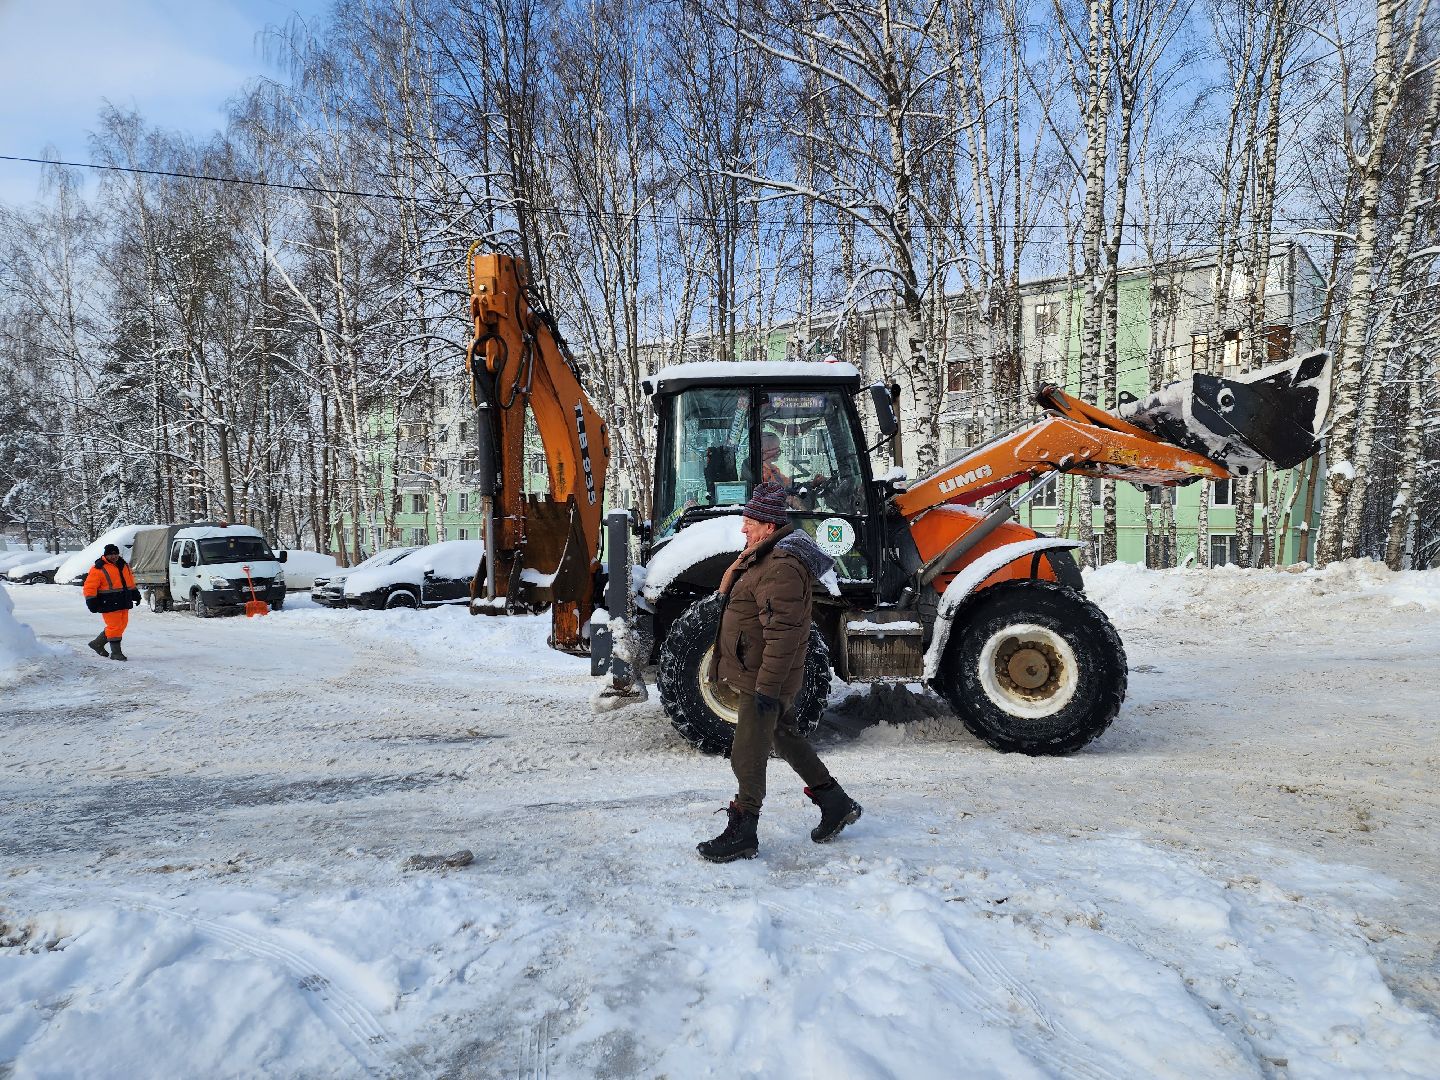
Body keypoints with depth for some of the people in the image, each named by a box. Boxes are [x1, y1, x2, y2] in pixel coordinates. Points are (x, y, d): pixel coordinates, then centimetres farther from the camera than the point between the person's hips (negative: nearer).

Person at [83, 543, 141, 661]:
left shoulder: (124, 565, 13)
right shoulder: (99, 568, -9)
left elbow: (130, 582, 26)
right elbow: (90, 586, -10)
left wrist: (135, 594, 26)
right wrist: (91, 601, -16)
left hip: (123, 603, 8)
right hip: (109, 604, -8)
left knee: (122, 625, 12)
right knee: (114, 626, -7)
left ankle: (98, 643, 27)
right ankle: (116, 652, 0)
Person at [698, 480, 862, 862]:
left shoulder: (782, 568, -25)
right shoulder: (764, 557, 11)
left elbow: (783, 634, -29)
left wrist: (767, 687, -27)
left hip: (764, 681, -11)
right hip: (762, 677, 11)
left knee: (748, 758, -2)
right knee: (786, 738, 22)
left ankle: (742, 834, 11)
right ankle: (836, 804, 33)